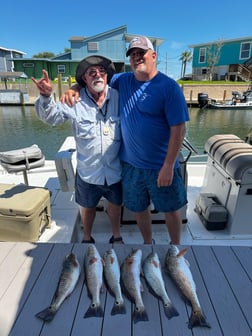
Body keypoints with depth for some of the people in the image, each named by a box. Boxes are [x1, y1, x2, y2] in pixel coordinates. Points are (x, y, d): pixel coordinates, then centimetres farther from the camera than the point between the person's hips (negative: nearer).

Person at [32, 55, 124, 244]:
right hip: (88, 171, 0)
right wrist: (46, 96, -27)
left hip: (115, 170, 1)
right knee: (88, 206, 22)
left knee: (115, 204, 22)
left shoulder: (118, 97, -9)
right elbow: (51, 117, -8)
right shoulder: (75, 101, -11)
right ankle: (87, 238, 51)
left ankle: (116, 237, 49)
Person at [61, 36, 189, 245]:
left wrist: (169, 165, -18)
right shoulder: (123, 80, 4)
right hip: (130, 164, 5)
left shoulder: (169, 87, -11)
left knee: (171, 209, 14)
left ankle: (175, 244, 41)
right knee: (139, 208, 19)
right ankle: (148, 242, 45)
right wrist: (75, 89, -5)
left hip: (160, 166, -4)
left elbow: (178, 129, -15)